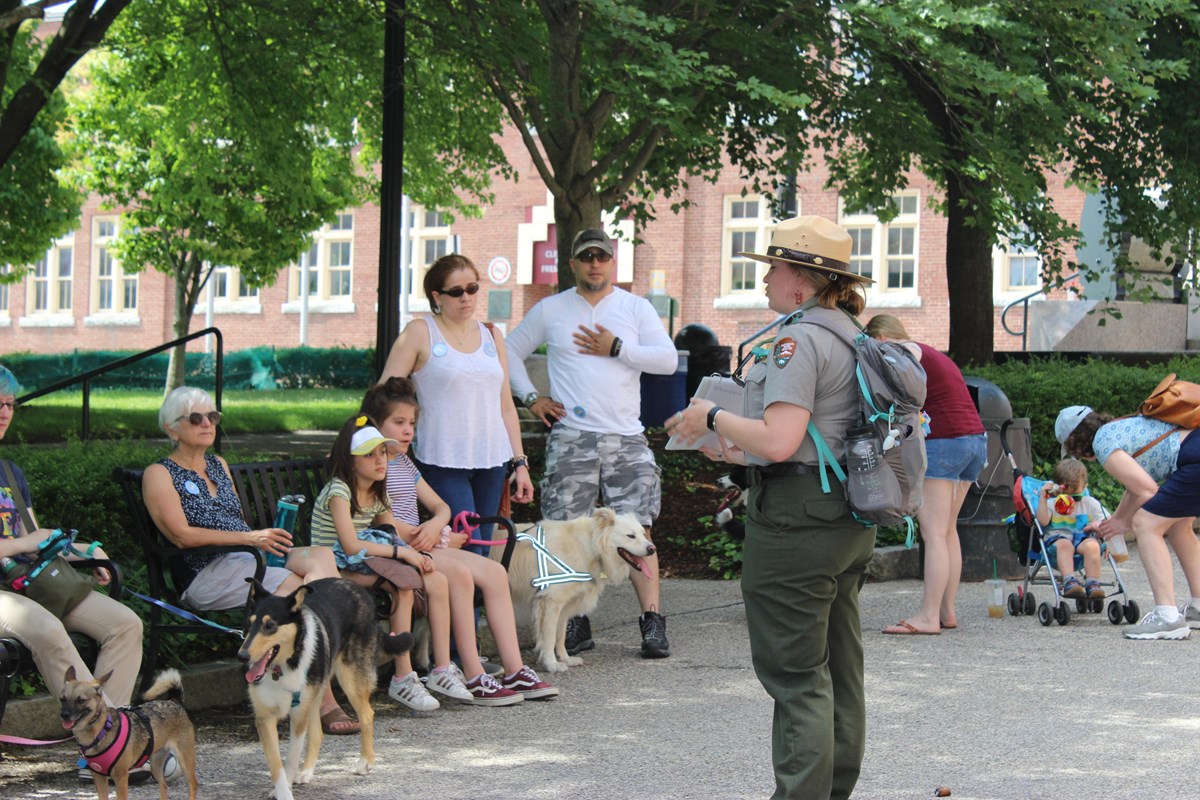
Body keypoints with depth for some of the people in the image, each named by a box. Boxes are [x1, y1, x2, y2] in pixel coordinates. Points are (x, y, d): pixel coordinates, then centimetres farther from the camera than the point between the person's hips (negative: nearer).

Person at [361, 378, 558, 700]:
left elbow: (440, 506, 22)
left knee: (494, 571, -8)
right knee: (458, 572, -31)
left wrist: (435, 526, -5)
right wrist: (441, 540, -11)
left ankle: (514, 670, -12)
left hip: (422, 548, 9)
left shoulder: (405, 464, 22)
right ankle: (472, 677, -31)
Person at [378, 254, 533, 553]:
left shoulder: (491, 336, 15)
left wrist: (520, 462, 13)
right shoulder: (420, 333, 1)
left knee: (483, 551, 4)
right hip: (443, 461, -5)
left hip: (492, 461, 5)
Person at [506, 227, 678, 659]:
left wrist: (617, 348, -8)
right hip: (570, 438, 1)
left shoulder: (636, 308, 9)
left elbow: (668, 359, -1)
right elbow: (511, 351, 19)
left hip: (626, 438, 0)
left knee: (635, 529, -6)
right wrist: (530, 397, 7)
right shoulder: (550, 310, 11)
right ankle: (574, 624, 6)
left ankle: (653, 622, -6)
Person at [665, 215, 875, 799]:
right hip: (849, 518, 10)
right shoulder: (853, 334, 14)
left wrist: (713, 417, -10)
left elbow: (780, 441, -25)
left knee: (795, 674, -6)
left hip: (797, 521, -10)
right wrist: (744, 453, 24)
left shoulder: (800, 339, -16)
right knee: (839, 668, 15)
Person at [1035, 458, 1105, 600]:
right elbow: (1043, 521, -7)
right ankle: (1069, 581, -52)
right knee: (1064, 545, -38)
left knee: (1092, 545, -33)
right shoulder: (1052, 503, 9)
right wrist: (1043, 497, -13)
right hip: (1057, 538, -2)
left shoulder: (1090, 503, 14)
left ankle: (1093, 584, -35)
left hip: (1082, 538, 2)